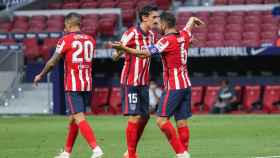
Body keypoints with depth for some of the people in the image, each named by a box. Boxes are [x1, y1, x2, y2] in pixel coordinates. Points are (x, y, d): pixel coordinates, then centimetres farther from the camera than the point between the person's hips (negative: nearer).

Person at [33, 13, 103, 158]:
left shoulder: (66, 40, -7)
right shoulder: (90, 40, 9)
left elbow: (52, 63, -3)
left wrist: (40, 76, 13)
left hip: (73, 86, -6)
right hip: (87, 84, 6)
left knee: (79, 118, -11)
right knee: (73, 118, 16)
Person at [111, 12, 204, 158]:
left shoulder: (167, 41, -14)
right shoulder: (183, 36, 9)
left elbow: (145, 53, -22)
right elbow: (190, 23, 35)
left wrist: (123, 48, -26)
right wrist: (193, 20, 58)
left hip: (173, 87, -8)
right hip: (185, 84, 8)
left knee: (162, 120, -9)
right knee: (182, 122, 8)